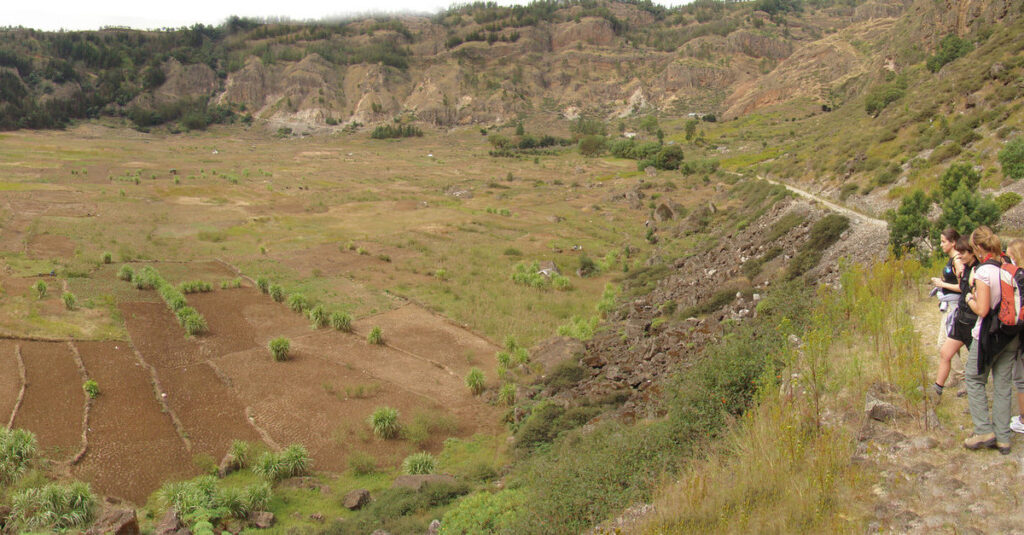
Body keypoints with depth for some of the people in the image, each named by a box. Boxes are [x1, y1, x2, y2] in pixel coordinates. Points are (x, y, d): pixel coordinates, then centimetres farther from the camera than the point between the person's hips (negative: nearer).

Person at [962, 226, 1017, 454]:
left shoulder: (984, 272, -18)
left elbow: (982, 310, -20)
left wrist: (970, 298, -1)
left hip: (988, 335, -6)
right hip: (1011, 335, 6)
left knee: (974, 379, 10)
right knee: (1003, 384, 11)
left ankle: (984, 431, 6)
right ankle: (1003, 437, 16)